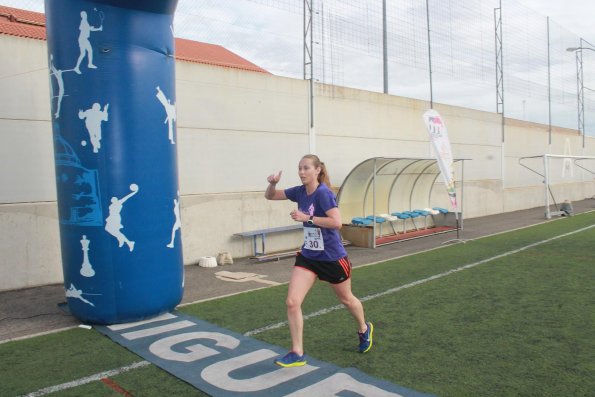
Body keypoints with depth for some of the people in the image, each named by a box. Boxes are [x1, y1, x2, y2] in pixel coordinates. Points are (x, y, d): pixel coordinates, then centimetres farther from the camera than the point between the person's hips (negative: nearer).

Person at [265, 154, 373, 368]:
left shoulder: (323, 193, -21)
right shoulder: (300, 191, -1)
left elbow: (337, 222, -31)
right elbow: (270, 196, 9)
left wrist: (307, 217, -30)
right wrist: (273, 183, -13)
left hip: (332, 258, -5)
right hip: (308, 256, 6)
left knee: (346, 299, 18)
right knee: (292, 302, -8)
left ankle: (364, 329, 49)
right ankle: (297, 353, 4)